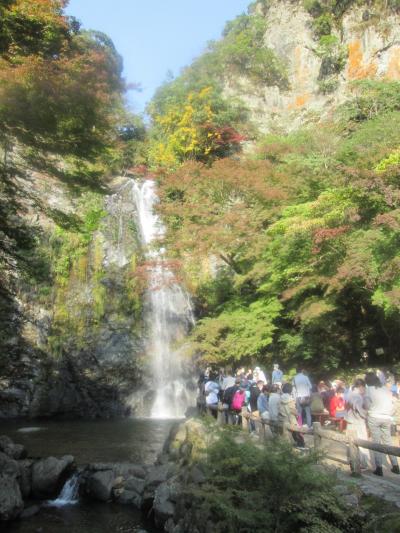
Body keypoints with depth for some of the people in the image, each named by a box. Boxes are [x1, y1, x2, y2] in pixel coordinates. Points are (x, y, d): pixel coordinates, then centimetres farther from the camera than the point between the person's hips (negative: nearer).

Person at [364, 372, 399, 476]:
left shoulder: (369, 390, -2)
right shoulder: (386, 389, 8)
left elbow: (367, 405, -2)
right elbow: (391, 404, 6)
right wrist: (388, 414, 17)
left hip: (374, 417, -4)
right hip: (387, 418, 4)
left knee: (376, 442, 0)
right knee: (388, 441, 14)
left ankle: (379, 468, -2)